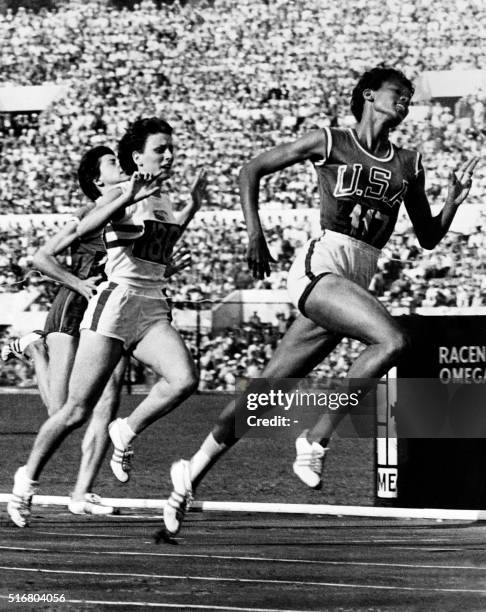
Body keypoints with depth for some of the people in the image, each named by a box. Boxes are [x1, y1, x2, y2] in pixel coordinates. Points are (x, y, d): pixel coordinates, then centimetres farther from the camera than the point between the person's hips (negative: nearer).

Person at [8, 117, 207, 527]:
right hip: (116, 304, -6)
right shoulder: (124, 196, -7)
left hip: (154, 312, 6)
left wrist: (193, 206, 25)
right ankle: (29, 477, 18)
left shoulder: (163, 199, 15)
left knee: (184, 379, -23)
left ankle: (126, 433, -1)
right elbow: (83, 229, -26)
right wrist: (128, 197, -36)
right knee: (77, 412, -3)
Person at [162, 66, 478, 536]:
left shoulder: (409, 165, 16)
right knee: (392, 340, -27)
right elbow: (251, 171, 8)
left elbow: (428, 237, 21)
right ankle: (315, 440, -18)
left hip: (357, 280, 5)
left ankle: (192, 473, 13)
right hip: (321, 264, -5)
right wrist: (255, 236, -3)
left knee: (270, 389, 5)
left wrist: (454, 199, 3)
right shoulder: (330, 143, 2)